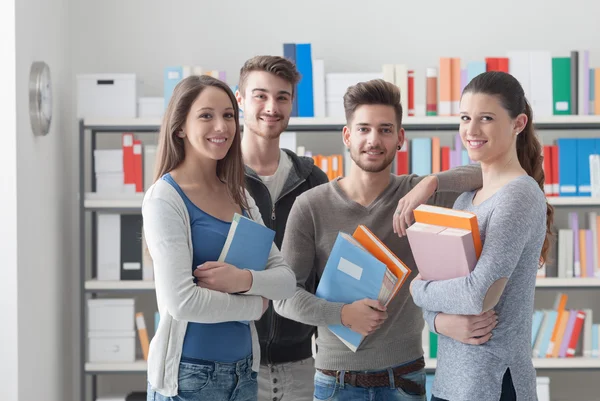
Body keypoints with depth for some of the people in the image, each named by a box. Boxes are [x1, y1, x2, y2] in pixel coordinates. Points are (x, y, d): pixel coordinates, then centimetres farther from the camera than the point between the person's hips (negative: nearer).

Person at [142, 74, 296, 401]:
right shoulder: (165, 198, -12)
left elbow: (286, 279, 4)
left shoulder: (241, 198, 8)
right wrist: (254, 304, -7)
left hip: (243, 370, 6)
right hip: (189, 374, -6)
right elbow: (181, 301, -21)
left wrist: (244, 279, -16)